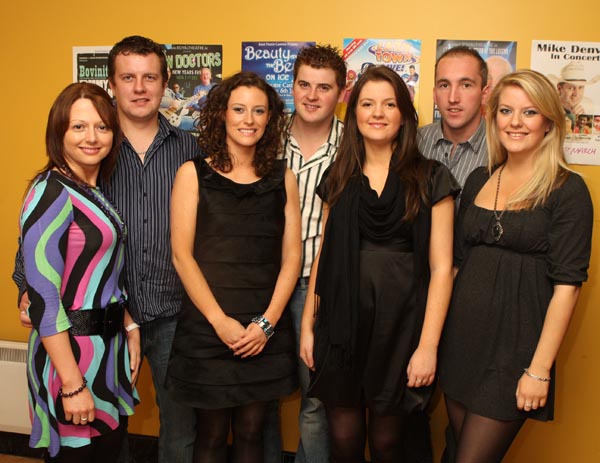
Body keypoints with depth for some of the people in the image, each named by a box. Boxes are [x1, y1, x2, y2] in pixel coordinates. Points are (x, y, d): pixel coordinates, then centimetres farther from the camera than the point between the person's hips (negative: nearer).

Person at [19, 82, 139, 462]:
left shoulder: (96, 191, 8)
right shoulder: (51, 193, -16)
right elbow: (42, 297, -21)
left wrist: (129, 327, 8)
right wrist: (72, 384, -22)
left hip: (108, 346, 8)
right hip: (70, 350, -8)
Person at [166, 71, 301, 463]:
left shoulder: (283, 178, 6)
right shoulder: (194, 174, -1)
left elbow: (292, 257, 3)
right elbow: (182, 255, -6)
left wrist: (266, 322, -8)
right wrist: (220, 321, -12)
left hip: (266, 331, 2)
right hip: (206, 327, -2)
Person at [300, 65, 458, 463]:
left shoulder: (430, 179, -2)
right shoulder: (338, 180, 8)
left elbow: (441, 267, -6)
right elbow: (323, 257, 11)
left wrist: (428, 345, -11)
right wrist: (308, 325, 7)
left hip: (399, 326, -2)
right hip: (341, 323, 3)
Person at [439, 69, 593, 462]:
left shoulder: (568, 190, -8)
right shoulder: (479, 180, 8)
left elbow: (567, 284, -11)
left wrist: (539, 370, -15)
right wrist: (438, 336, 8)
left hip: (515, 344, -5)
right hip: (462, 337, 5)